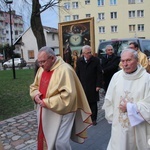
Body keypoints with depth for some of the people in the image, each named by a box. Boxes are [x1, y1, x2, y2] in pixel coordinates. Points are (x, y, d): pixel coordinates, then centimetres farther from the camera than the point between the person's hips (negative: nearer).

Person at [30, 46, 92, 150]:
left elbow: (68, 95, -26)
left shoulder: (64, 70, -21)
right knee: (45, 139, 19)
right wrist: (35, 94, -5)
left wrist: (48, 102, -23)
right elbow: (34, 86, 17)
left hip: (61, 112, -7)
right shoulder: (41, 69, 5)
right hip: (45, 112, 8)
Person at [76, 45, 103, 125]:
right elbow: (77, 74, 5)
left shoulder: (96, 60, -5)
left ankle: (93, 119, 20)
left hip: (93, 87, -1)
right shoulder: (79, 61, 2)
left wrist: (98, 85, -9)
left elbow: (99, 74, -4)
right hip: (82, 86, 2)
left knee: (93, 103, 8)